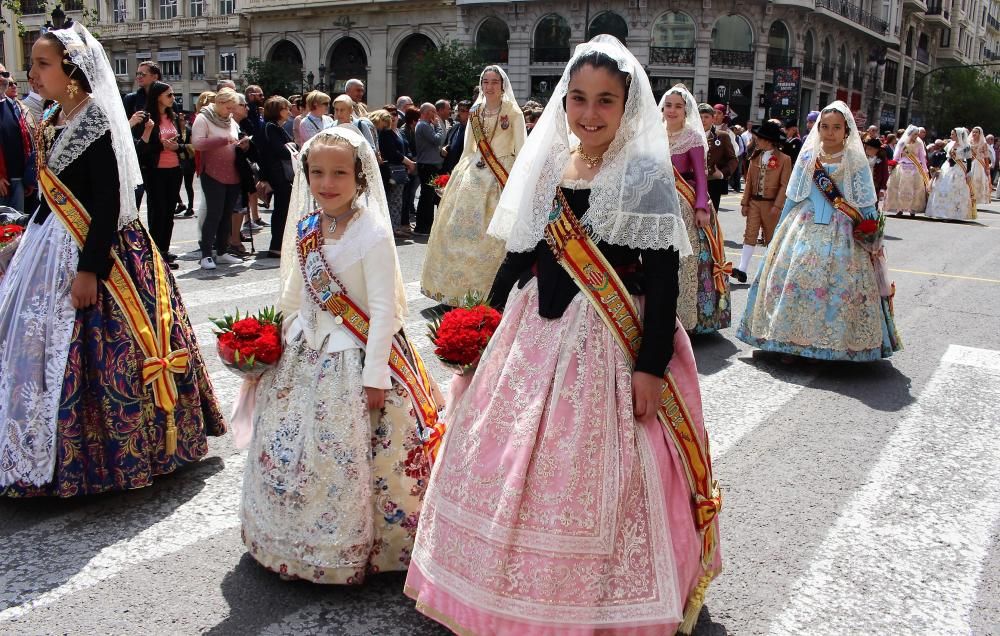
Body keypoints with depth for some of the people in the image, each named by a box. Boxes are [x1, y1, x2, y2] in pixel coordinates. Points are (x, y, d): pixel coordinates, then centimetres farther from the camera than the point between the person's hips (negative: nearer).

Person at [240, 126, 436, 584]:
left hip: (356, 357, -7)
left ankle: (352, 548, 21)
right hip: (306, 354, 7)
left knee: (348, 455, -2)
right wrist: (280, 340, 13)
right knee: (284, 447, 15)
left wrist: (376, 374, -18)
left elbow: (383, 307, -18)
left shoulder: (372, 233, -17)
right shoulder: (304, 229, 4)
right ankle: (293, 542, 36)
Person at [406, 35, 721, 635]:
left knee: (592, 474, 1)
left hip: (607, 342, -5)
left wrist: (651, 365, -17)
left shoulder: (647, 175, -8)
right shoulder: (546, 165, 8)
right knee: (507, 462, 12)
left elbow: (664, 278, -12)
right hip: (535, 335, 6)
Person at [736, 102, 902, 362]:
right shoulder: (807, 158, 11)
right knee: (794, 277, -4)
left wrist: (871, 237, -2)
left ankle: (833, 343, 1)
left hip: (840, 233, -2)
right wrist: (782, 232, 13)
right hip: (804, 229, 2)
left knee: (838, 284, -8)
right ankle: (790, 339, 3)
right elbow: (792, 197, 15)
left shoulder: (855, 161, 4)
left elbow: (867, 203, 4)